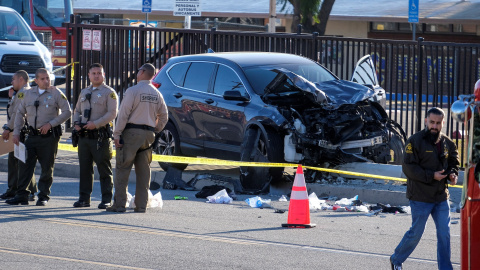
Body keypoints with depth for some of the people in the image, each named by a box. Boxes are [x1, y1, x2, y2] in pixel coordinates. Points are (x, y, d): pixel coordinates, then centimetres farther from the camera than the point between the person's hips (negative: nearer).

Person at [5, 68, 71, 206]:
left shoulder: (56, 93, -1)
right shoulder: (28, 94, 9)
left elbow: (67, 112, -3)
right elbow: (20, 113, 17)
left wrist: (50, 124, -12)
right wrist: (16, 132, 8)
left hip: (49, 136, -3)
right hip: (32, 136, 3)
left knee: (47, 168, 1)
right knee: (25, 164, -2)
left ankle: (43, 196, 11)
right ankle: (21, 195, 2)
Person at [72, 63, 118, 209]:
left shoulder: (109, 92, -1)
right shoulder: (84, 92, 20)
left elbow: (112, 113, -11)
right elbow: (77, 111, 26)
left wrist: (96, 124, -19)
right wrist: (76, 123, 5)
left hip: (100, 136, -6)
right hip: (84, 136, 6)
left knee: (104, 169, -4)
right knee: (85, 168, 8)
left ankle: (106, 200, -1)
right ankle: (84, 198, 15)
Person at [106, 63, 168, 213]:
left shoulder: (133, 91, -8)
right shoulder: (156, 94, 11)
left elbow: (123, 114, -12)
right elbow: (164, 116, 17)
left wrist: (117, 134, -10)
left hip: (132, 132, -6)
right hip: (148, 134, 6)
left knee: (122, 169, -3)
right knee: (143, 171, 8)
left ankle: (119, 204, -6)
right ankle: (141, 205, 6)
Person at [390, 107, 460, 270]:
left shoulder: (447, 143, 8)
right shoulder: (415, 141, -10)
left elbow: (453, 162, 21)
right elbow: (408, 168, -14)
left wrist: (453, 174, -3)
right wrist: (432, 176, -20)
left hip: (441, 197, 5)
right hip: (421, 198, -5)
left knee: (444, 234, 4)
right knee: (415, 233, 2)